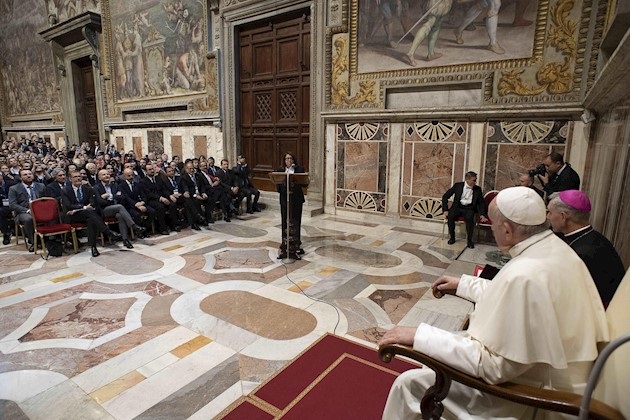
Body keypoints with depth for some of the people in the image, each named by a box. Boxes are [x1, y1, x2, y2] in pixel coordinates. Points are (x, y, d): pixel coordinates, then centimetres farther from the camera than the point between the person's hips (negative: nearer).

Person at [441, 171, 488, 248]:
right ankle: (452, 237, -10)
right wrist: (445, 210, -8)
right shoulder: (458, 185, 1)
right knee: (450, 216, -31)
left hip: (469, 208, 0)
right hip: (457, 207, 0)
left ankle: (470, 240, -15)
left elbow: (481, 203, 11)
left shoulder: (477, 189, 6)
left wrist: (482, 214, -6)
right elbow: (445, 196, 1)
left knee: (469, 218, -33)